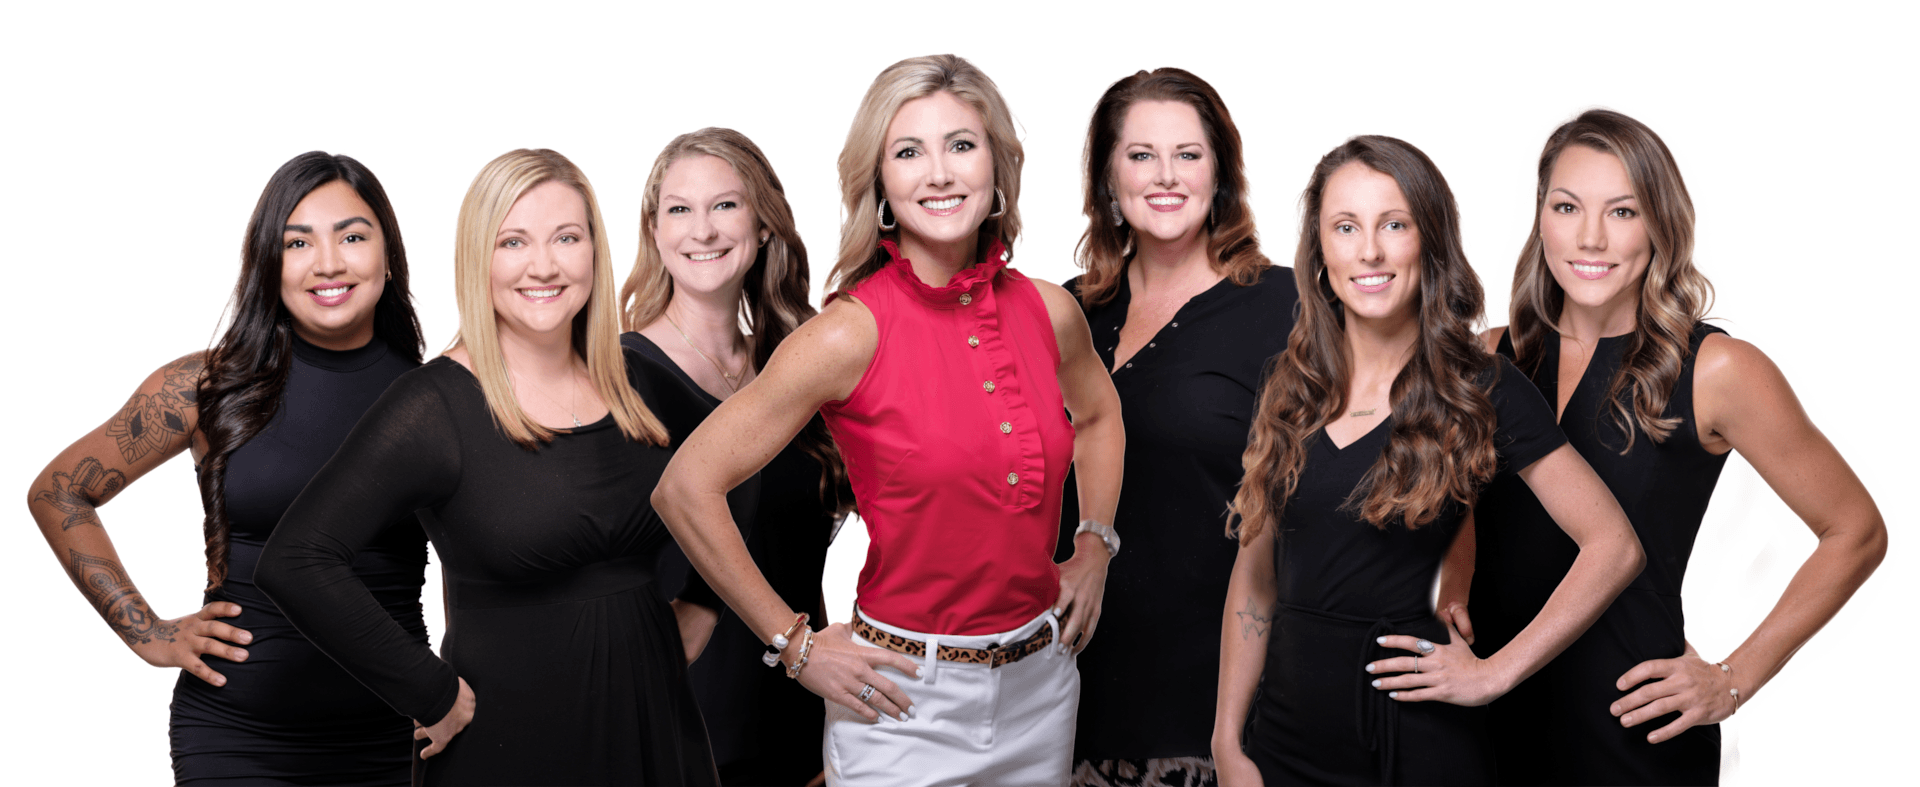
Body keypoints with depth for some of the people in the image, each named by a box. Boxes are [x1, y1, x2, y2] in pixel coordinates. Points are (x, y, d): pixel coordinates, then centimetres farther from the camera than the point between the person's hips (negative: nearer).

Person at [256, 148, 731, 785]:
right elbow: (293, 563, -22)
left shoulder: (644, 382, 2)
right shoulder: (435, 406, -13)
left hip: (657, 727, 5)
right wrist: (433, 694, -18)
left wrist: (689, 623, 6)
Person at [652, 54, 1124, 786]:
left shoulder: (1048, 312, -1)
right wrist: (796, 645, -10)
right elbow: (686, 488, -15)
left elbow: (1098, 413, 23)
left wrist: (1092, 552, 12)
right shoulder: (852, 334, -16)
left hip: (1042, 686, 5)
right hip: (908, 702, -5)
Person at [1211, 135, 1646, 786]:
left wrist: (1495, 673, -10)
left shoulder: (1481, 392, -7)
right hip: (1285, 731, 4)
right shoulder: (1292, 390, 4)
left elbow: (1614, 547, -8)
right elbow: (1255, 574, 7)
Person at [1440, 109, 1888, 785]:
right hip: (1490, 714, 4)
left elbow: (1856, 533, -1)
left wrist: (1733, 680, -5)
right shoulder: (1495, 357, 1)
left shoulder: (1717, 371, -10)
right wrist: (1453, 604, 2)